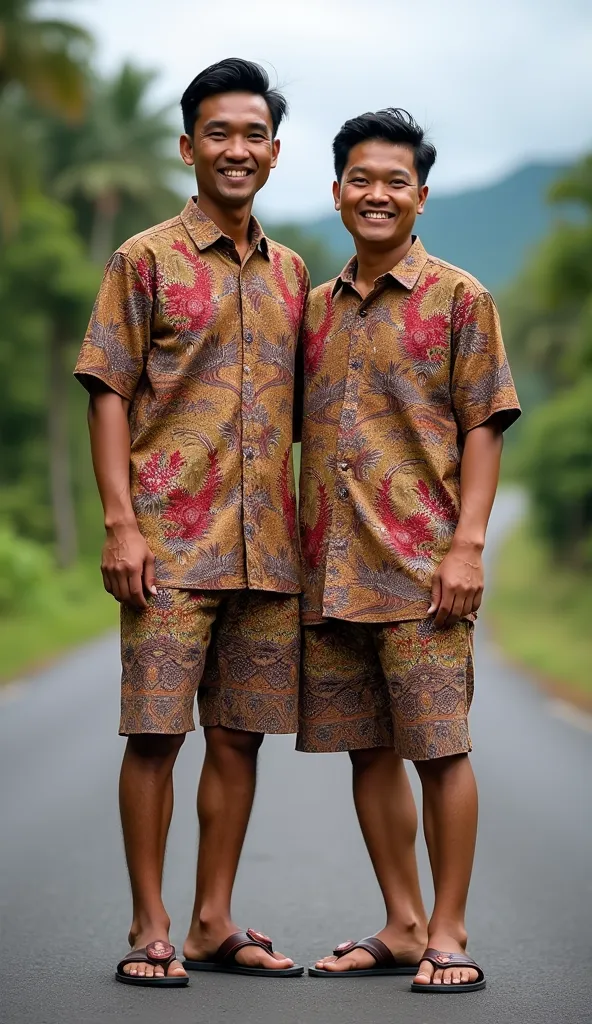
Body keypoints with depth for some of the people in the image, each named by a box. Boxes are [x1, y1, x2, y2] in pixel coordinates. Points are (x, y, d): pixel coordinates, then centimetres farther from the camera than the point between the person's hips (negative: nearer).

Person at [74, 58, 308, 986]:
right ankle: (150, 928, 5)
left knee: (241, 734, 7)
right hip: (172, 539, -5)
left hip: (268, 547, 5)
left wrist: (299, 525, 14)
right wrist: (121, 524, -12)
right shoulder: (146, 260, 1)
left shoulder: (289, 272, 15)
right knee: (156, 729, -4)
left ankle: (215, 924, 16)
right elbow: (109, 394, -3)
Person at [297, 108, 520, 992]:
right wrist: (296, 547, 13)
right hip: (331, 568, 5)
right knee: (369, 748, 8)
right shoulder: (317, 308, 16)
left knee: (439, 746, -4)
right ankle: (402, 927, 17)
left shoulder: (458, 299, 1)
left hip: (421, 564, -5)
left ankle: (449, 933, 5)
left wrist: (467, 546, -13)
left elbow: (483, 429, -4)